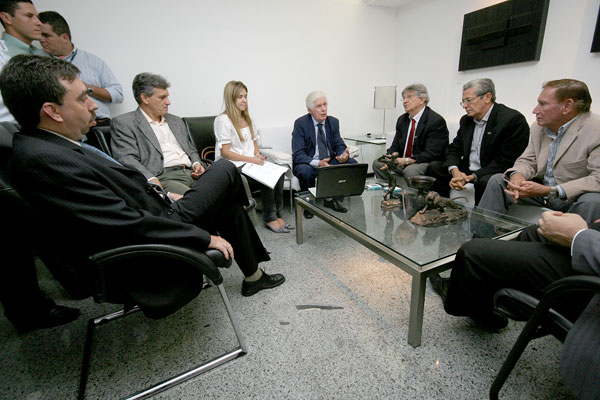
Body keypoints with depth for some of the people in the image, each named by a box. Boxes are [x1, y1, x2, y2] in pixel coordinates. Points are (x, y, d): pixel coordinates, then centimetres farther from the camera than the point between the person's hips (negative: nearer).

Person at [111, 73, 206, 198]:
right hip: (162, 178, -6)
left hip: (192, 174, 6)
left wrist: (197, 164, 7)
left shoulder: (176, 121, 26)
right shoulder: (123, 123, 7)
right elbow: (127, 159, -5)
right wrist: (151, 180, -23)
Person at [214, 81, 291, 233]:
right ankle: (269, 218, -15)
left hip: (251, 162, 7)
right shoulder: (223, 120, -7)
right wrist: (251, 159, -20)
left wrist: (257, 154, 1)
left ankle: (277, 214, -15)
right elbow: (225, 152, -13)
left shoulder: (247, 118, 18)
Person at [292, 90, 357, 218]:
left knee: (352, 163, -16)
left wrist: (344, 154, -21)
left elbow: (339, 145, 6)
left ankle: (331, 199, -3)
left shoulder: (333, 122, 4)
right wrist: (318, 163, -35)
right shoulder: (300, 123, -11)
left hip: (330, 162, 5)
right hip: (309, 163, -5)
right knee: (304, 171, -37)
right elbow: (298, 154, -18)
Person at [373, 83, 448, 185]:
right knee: (377, 163, -10)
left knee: (410, 170, -36)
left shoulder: (436, 121, -12)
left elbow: (431, 154, -19)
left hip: (428, 164, -7)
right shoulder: (402, 119, 11)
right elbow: (395, 146, 9)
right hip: (403, 162, 7)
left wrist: (407, 160, -28)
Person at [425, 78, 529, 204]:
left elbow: (507, 161, -18)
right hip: (465, 171, 7)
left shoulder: (513, 119, -13)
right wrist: (455, 171, -15)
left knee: (486, 181, -37)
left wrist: (472, 177, -25)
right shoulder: (466, 120, 10)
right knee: (434, 167, -6)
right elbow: (454, 149, 7)